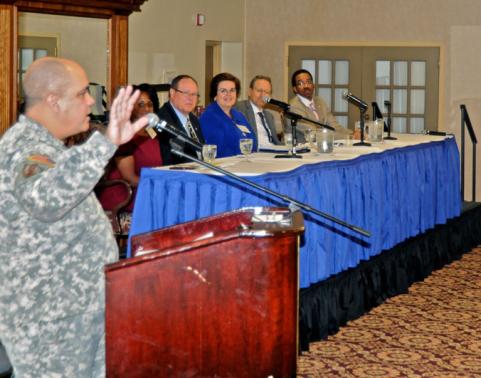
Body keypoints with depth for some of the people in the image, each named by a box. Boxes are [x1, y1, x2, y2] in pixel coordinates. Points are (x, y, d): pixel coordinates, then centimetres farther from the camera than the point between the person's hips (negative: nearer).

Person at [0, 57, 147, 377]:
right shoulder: (28, 149, -25)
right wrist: (105, 143, -58)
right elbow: (43, 199, -49)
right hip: (50, 318, -10)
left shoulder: (33, 141, 9)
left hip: (62, 307, 10)